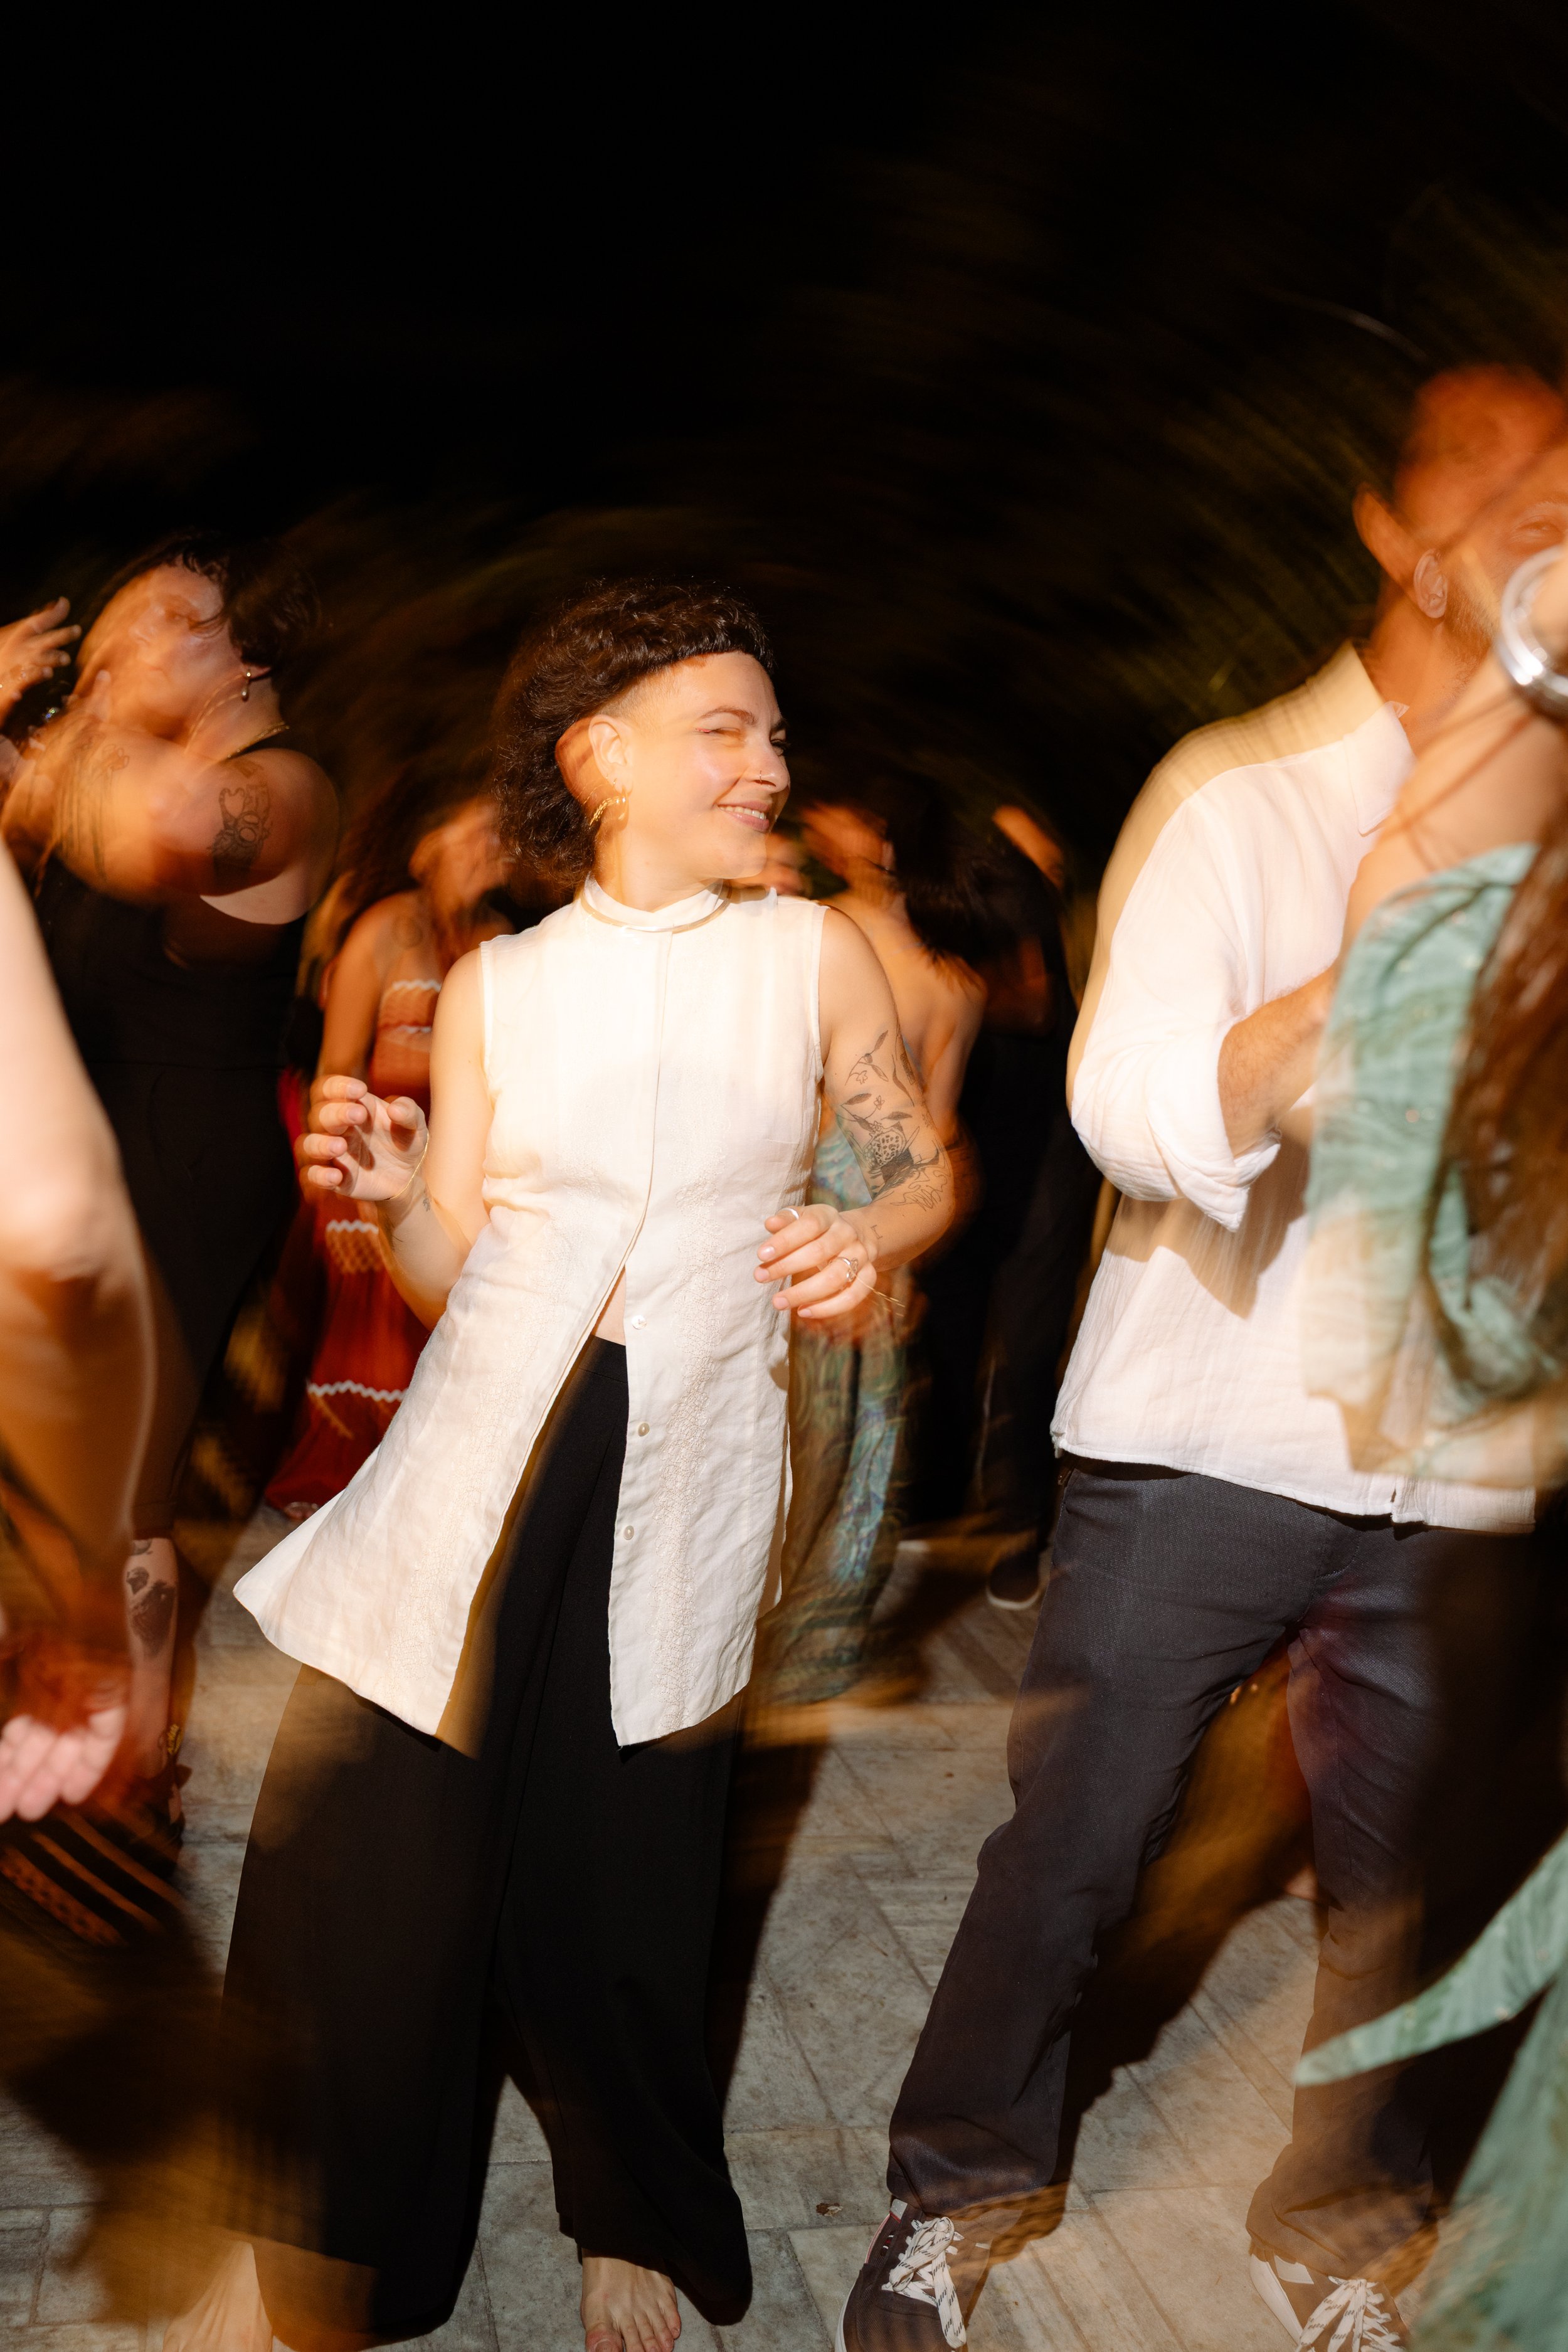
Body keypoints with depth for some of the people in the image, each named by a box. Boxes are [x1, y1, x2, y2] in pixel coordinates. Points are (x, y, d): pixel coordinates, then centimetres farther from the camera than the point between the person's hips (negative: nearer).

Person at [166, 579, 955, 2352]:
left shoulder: (815, 954, 5)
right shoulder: (492, 987, 6)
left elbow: (924, 1168, 14)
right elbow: (453, 1278, 7)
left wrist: (868, 1237, -7)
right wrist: (391, 1198, -13)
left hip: (684, 1472, -1)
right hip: (483, 1450, 1)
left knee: (619, 1892, 7)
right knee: (362, 1856, 2)